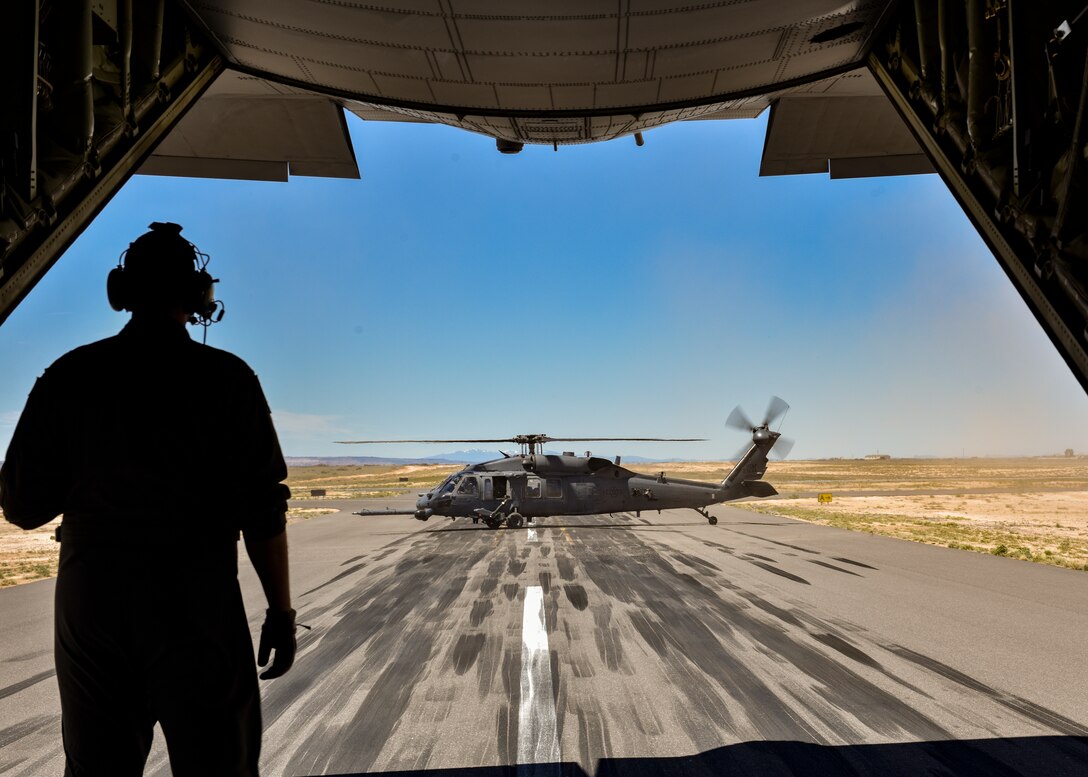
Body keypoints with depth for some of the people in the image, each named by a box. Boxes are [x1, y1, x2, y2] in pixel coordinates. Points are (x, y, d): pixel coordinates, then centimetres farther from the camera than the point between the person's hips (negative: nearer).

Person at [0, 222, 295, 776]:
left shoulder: (68, 375, 0)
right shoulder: (225, 378, -9)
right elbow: (262, 509, -11)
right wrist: (280, 610, -2)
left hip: (89, 606, 4)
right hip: (197, 607, -3)